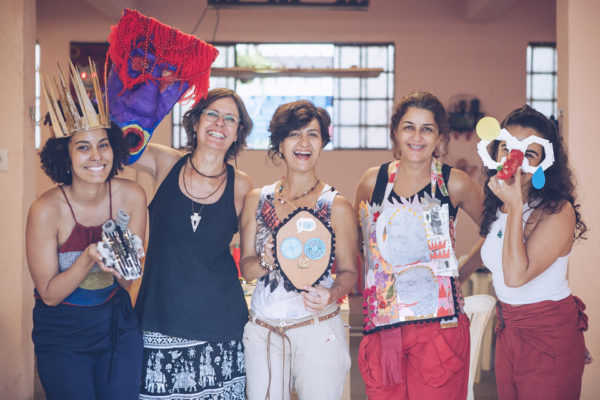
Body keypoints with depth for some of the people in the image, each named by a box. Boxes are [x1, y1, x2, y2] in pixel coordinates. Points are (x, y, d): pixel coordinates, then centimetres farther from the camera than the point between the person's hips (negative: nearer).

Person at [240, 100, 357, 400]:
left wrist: (332, 293, -20)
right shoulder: (257, 200, 6)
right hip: (262, 331, 2)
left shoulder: (337, 206, -1)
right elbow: (246, 267, 7)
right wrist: (266, 262, -15)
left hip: (318, 331, -2)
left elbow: (348, 270, 1)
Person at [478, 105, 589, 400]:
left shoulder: (558, 210, -19)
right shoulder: (497, 207, 3)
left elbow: (516, 275, -30)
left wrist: (516, 207, -28)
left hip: (551, 334, -7)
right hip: (508, 330, 7)